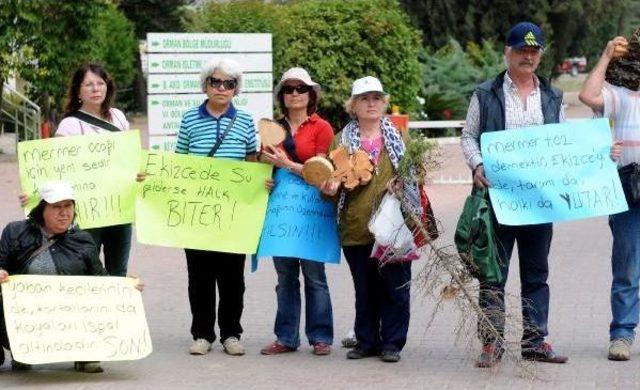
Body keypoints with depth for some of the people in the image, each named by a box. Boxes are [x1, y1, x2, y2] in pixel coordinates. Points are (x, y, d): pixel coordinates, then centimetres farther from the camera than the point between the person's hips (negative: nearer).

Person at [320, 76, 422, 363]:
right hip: (356, 226, 1)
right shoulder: (342, 140, 10)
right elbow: (332, 176, 9)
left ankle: (392, 342, 7)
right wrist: (329, 188, -14)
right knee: (364, 290, 7)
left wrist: (400, 183, -10)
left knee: (395, 287, -2)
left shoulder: (399, 136, 10)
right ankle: (367, 341, 17)